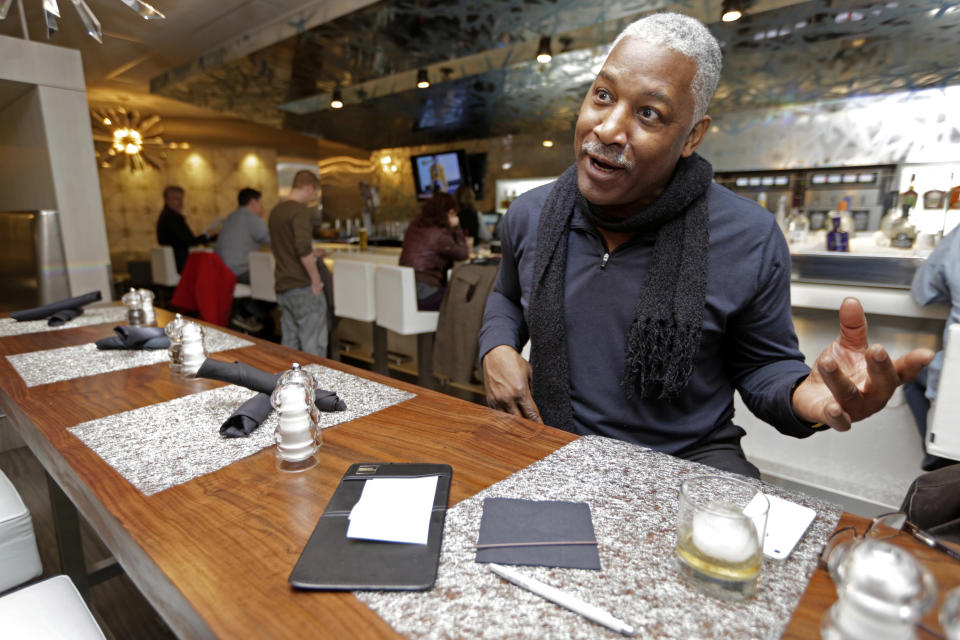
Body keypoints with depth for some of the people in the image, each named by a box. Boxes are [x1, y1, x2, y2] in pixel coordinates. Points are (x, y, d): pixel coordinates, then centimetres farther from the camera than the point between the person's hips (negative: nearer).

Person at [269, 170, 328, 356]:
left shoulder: (276, 211, 15)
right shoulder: (300, 210, -13)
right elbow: (303, 248, -24)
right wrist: (315, 279, -16)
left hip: (282, 287, 9)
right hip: (302, 287, -9)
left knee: (289, 343, 14)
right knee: (314, 347, -2)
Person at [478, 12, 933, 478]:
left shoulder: (752, 242, -12)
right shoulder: (529, 215, -4)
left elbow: (762, 365, 0)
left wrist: (806, 395, -22)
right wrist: (496, 348, -5)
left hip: (688, 459, -1)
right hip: (552, 451, 3)